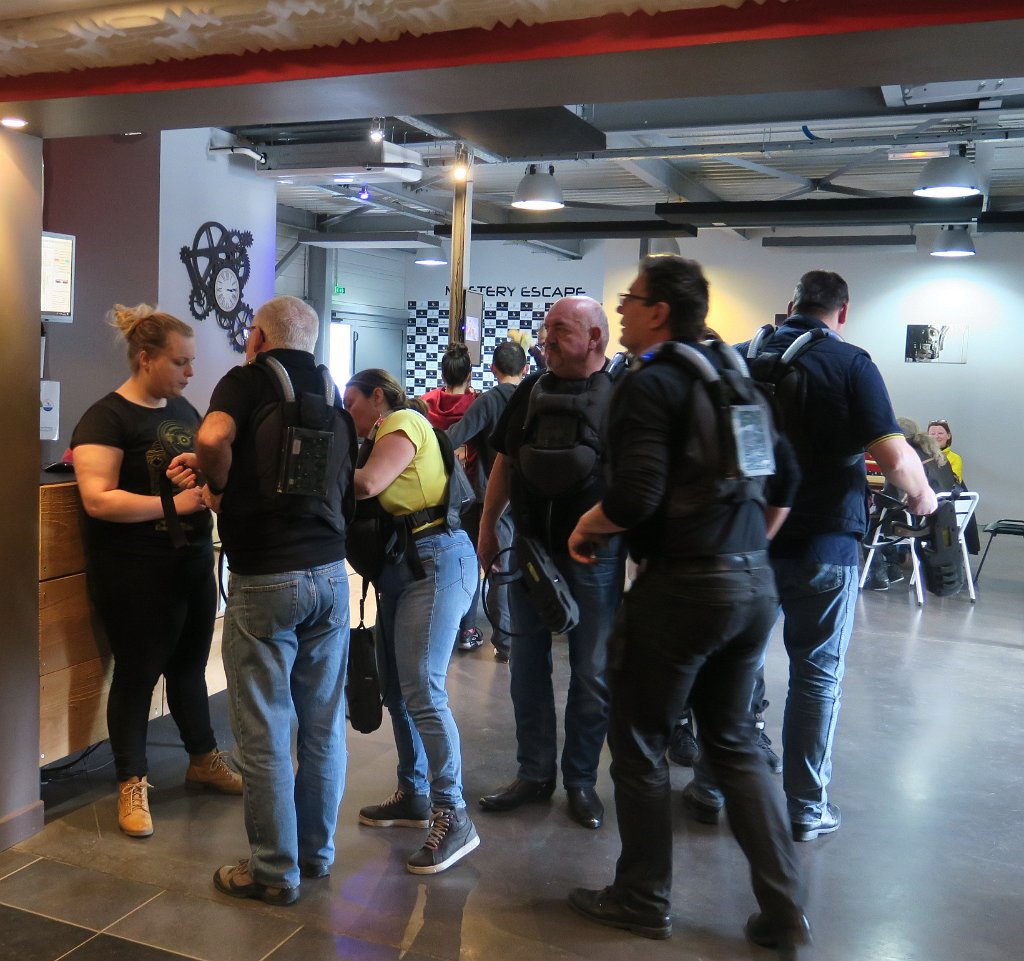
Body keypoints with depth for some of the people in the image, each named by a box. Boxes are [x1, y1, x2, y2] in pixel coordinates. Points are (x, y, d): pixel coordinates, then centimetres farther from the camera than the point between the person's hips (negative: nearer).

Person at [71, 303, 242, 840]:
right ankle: (132, 785, 21)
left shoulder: (183, 408, 10)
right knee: (137, 675, 5)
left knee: (189, 667, 19)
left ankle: (203, 760, 35)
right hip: (136, 574, -7)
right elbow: (97, 499, -23)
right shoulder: (107, 418, -13)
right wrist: (174, 503, -25)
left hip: (194, 563, 7)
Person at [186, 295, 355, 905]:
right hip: (330, 573, 6)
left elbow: (213, 437, -23)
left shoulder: (247, 381, -3)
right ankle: (318, 851, 30)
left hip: (264, 580, -6)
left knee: (265, 734, 7)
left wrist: (218, 488, -5)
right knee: (324, 725, 15)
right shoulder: (333, 400, 14)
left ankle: (275, 871, 19)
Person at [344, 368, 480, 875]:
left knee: (422, 689, -13)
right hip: (399, 565, 9)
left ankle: (453, 816, -7)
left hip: (435, 559, -9)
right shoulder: (383, 437, 22)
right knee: (396, 687, 11)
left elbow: (367, 484, -19)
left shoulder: (404, 421, -3)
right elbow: (367, 496, 10)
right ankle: (413, 795, 22)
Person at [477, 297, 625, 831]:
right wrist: (488, 524, 11)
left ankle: (581, 779, 23)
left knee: (592, 673, 7)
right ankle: (534, 774, 25)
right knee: (527, 666, 11)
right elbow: (504, 461, 14)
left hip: (594, 554, -4)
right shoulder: (530, 392, 8)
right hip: (529, 547, 5)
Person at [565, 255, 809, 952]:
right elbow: (785, 476, 18)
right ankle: (784, 909, 21)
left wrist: (585, 529, -3)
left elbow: (636, 497, -22)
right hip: (756, 584, 8)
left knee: (640, 744, 9)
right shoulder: (734, 375, 12)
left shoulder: (652, 383, -12)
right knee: (735, 741, 19)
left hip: (683, 586, -8)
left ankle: (644, 901, 24)